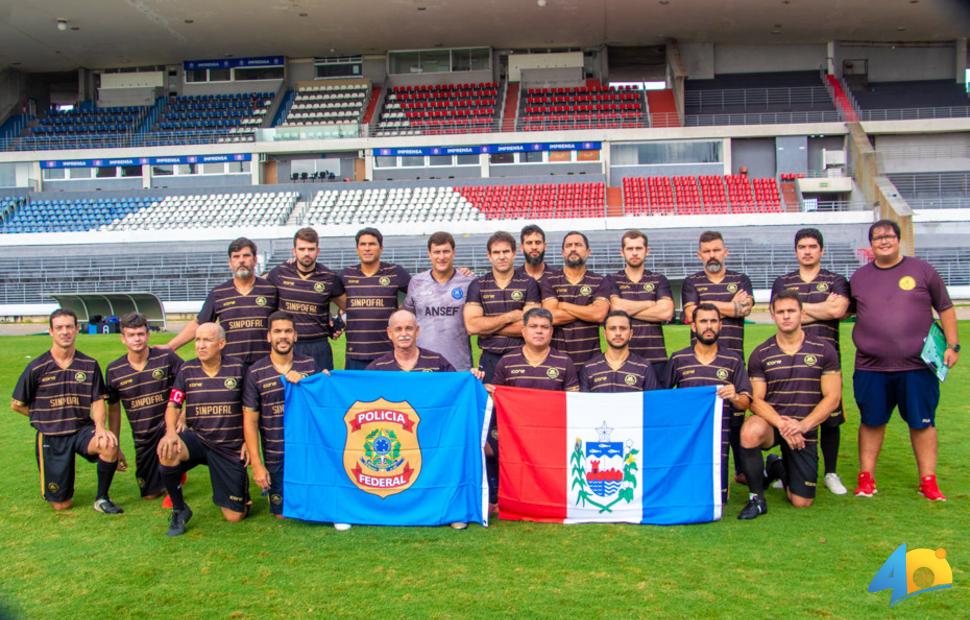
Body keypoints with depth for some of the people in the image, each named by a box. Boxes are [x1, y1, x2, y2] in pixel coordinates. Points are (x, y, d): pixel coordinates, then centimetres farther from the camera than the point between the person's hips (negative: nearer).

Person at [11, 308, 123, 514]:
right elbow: (17, 405, 4)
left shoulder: (89, 365, -2)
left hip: (82, 430, 1)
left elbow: (97, 401, -2)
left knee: (110, 444, -35)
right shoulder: (37, 367, -7)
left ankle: (102, 498, -10)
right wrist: (46, 418, 7)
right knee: (61, 505, 1)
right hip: (51, 437, -1)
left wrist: (100, 426, -20)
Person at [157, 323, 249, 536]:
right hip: (197, 439, 1)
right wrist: (170, 432, -25)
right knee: (167, 452, -35)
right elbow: (173, 405, -5)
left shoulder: (237, 368, -4)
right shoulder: (187, 370, -1)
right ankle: (179, 509, -9)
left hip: (230, 447, -1)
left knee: (235, 516, -3)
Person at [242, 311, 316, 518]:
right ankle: (269, 486, 39)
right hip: (276, 456, -1)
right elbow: (250, 420, -5)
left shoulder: (310, 365, -1)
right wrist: (257, 464, -8)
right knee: (282, 512, 10)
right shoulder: (255, 373, -6)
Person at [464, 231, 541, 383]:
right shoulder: (477, 285, 5)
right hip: (490, 358, 1)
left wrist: (487, 328, -9)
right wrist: (510, 316, -9)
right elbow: (471, 326, -7)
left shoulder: (528, 283, 0)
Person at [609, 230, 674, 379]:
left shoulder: (659, 280, 11)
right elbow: (617, 307, -11)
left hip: (656, 357, 1)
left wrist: (629, 309, -5)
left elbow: (666, 312, -5)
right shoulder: (612, 281, 7)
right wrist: (651, 304, -2)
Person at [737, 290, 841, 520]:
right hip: (772, 423, -1)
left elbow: (832, 397, -4)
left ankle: (777, 467, 33)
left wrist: (803, 425, -19)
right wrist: (781, 423, -23)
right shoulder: (761, 354, -1)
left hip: (805, 431, 1)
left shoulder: (823, 351, -1)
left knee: (802, 502, -3)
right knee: (751, 431, -38)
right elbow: (756, 400, -5)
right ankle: (756, 499, -16)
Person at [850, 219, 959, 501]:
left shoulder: (922, 270, 3)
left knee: (922, 422, 5)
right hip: (871, 369, 1)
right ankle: (866, 477, 20)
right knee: (871, 422, 9)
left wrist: (952, 345, 2)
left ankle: (928, 480, 15)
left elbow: (945, 309, 7)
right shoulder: (859, 277, 9)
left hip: (918, 366, -1)